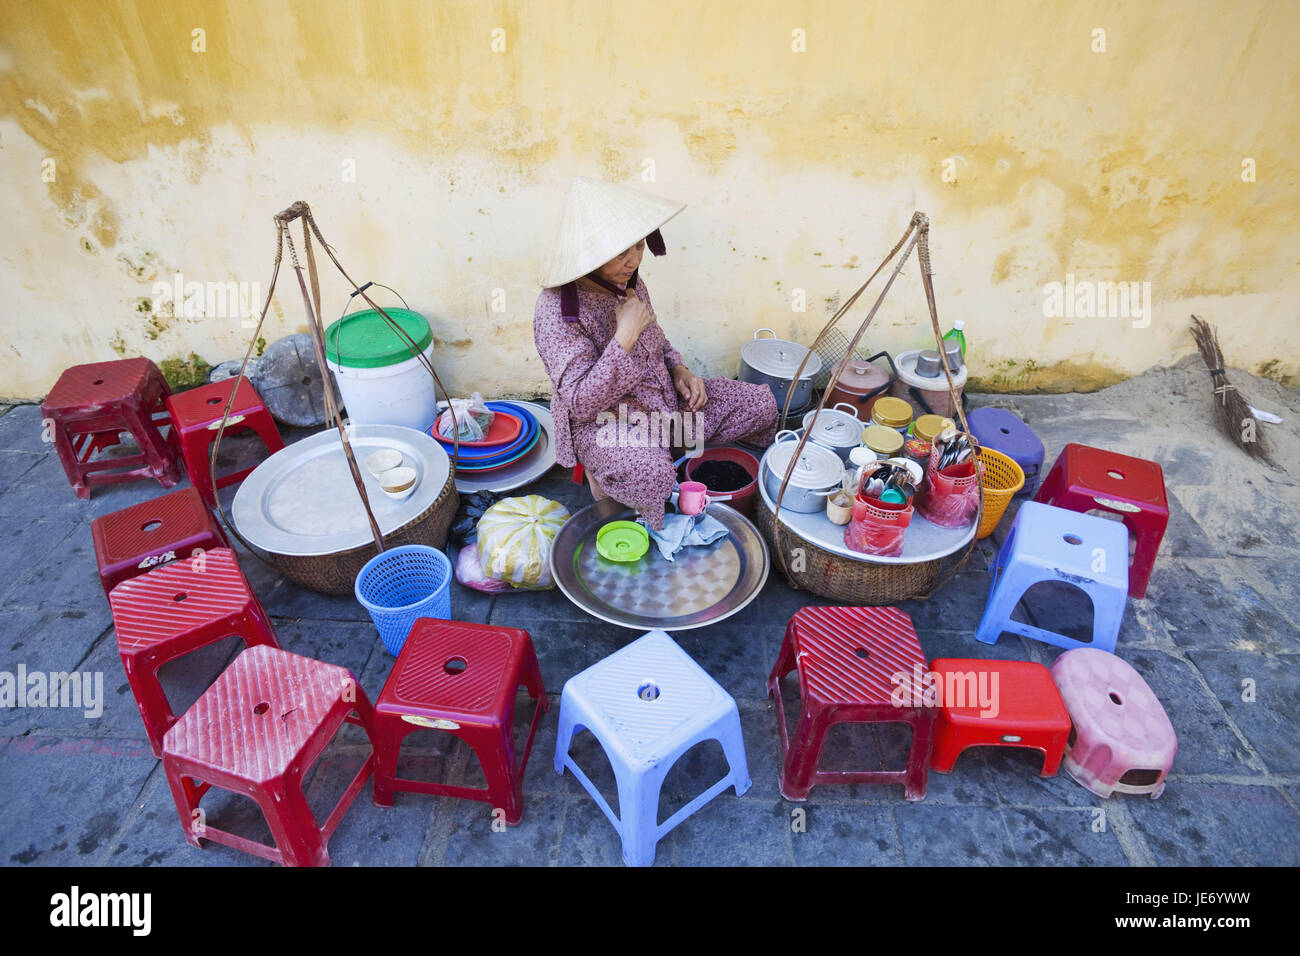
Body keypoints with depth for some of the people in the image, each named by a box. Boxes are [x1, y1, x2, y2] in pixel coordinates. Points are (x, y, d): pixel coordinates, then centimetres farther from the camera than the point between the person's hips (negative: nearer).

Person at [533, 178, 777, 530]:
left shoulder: (628, 280, 1)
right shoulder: (557, 309, -23)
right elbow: (581, 403, -27)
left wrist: (679, 369, 0)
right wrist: (625, 336, -29)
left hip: (663, 396, 8)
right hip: (603, 419, -7)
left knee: (761, 404, -1)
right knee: (651, 474, -40)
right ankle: (602, 472, -5)